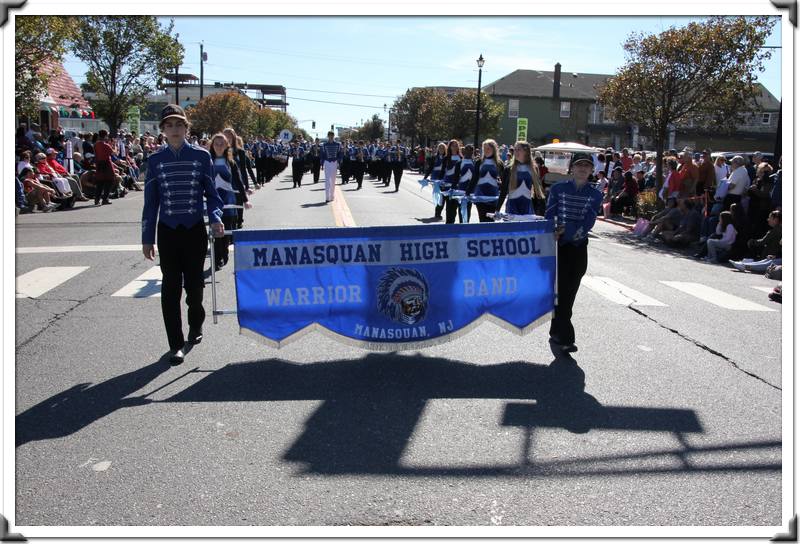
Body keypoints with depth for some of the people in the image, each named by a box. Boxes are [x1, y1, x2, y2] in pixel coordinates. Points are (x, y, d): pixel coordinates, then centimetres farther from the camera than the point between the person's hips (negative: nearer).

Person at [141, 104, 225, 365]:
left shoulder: (202, 156, -1)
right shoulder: (155, 160, 2)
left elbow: (211, 193, 3)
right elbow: (150, 202, 5)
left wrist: (215, 218, -16)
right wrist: (147, 238, 4)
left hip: (195, 230, 0)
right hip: (168, 231, 1)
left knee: (194, 282, 8)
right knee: (171, 287, 0)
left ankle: (196, 324, 37)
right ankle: (175, 344, 9)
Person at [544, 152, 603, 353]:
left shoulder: (595, 195, 3)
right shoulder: (558, 188, 0)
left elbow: (588, 223, -9)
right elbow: (549, 216, -5)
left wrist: (566, 231, -23)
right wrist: (552, 235, -22)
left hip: (579, 248, 3)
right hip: (558, 246, -3)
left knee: (570, 292, 8)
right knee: (562, 290, -9)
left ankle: (556, 333, 23)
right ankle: (565, 338, -9)